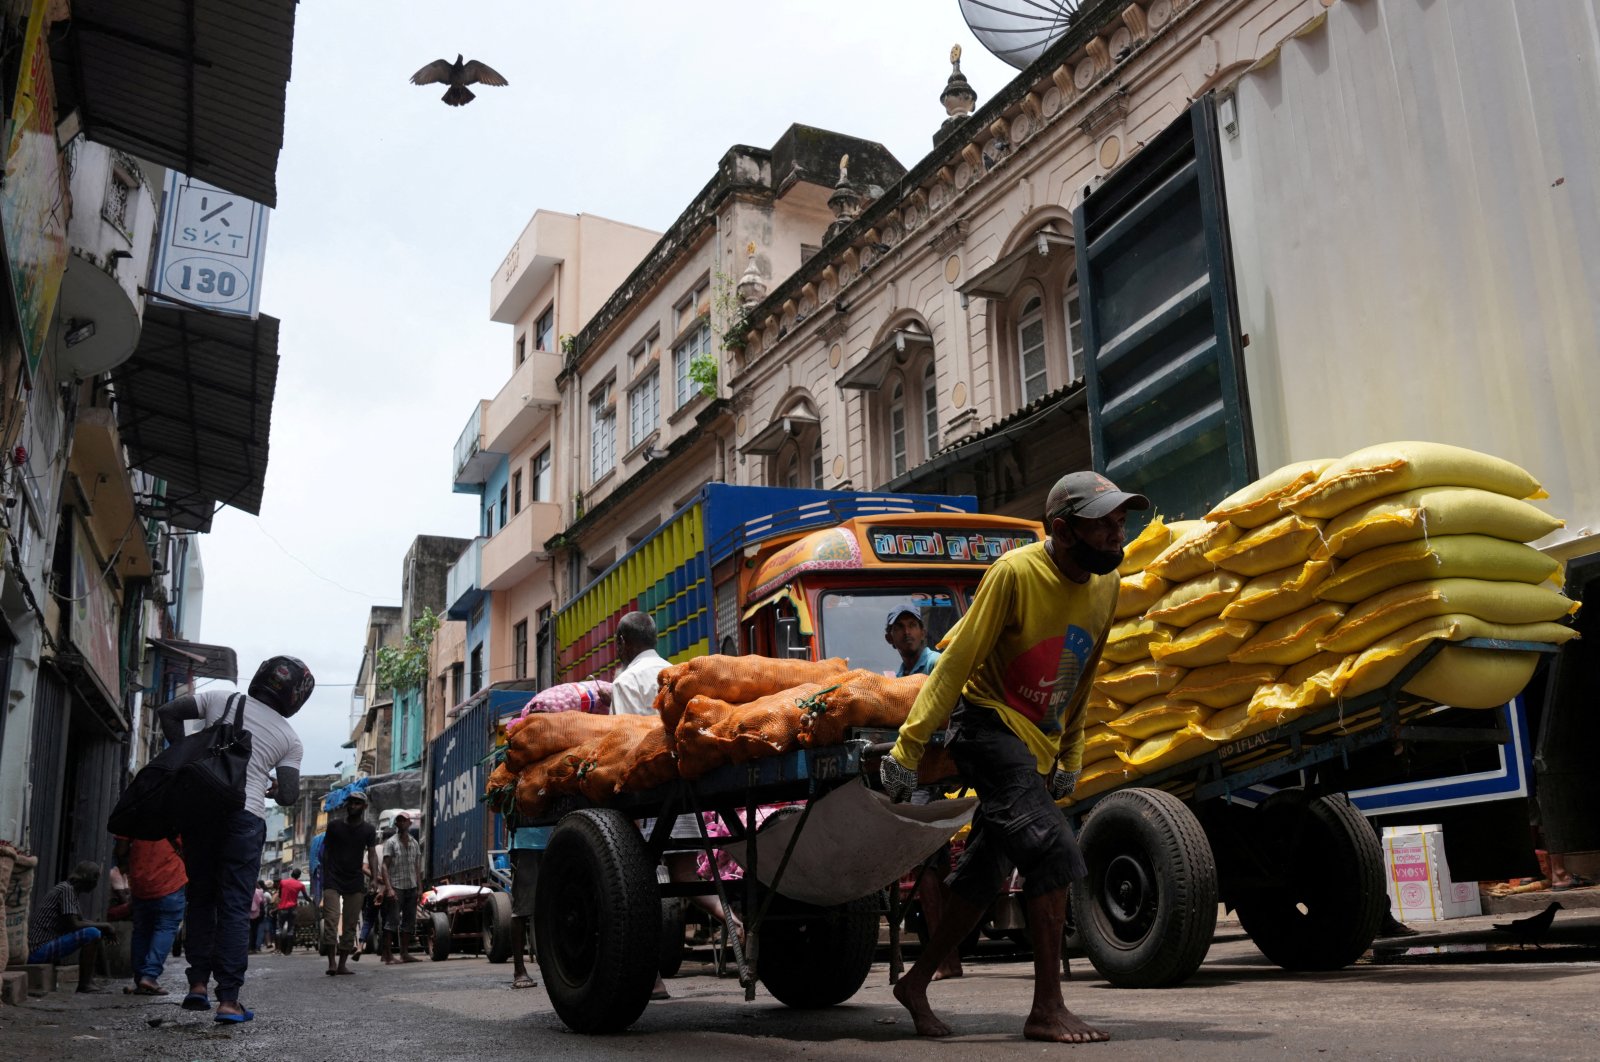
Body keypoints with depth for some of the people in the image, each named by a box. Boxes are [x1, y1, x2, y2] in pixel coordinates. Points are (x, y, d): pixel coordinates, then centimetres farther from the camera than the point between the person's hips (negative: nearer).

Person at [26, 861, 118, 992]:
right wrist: (104, 926, -10)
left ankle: (89, 980, 9)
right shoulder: (67, 889, -13)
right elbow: (74, 925, -21)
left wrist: (104, 928, 8)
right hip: (40, 950, -10)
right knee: (92, 934, -23)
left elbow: (81, 921, 22)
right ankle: (85, 983, -14)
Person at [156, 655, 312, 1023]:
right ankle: (228, 999, -3)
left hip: (200, 807, 2)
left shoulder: (221, 699, 11)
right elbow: (289, 796, 1)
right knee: (235, 907, 1)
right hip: (246, 816, -2)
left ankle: (198, 983, 13)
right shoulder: (290, 740, 7)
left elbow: (166, 712, 6)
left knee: (200, 897, 17)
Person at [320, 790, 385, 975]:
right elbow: (326, 852, 7)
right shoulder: (334, 826, 3)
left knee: (350, 925, 2)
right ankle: (331, 963, -15)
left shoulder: (369, 830, 6)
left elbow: (372, 854, -2)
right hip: (333, 881, -2)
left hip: (355, 883, 2)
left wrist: (375, 879, -16)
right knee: (331, 921, -14)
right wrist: (325, 875, 1)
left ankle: (343, 964, 8)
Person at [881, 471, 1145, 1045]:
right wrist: (909, 744, -17)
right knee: (1052, 850, -20)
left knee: (985, 873, 11)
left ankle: (916, 983, 26)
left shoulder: (1106, 584, 3)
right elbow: (957, 660, -17)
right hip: (990, 723, -7)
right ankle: (1047, 1008, -11)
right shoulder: (1015, 573, -18)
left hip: (1039, 744, 7)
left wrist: (1070, 755, 18)